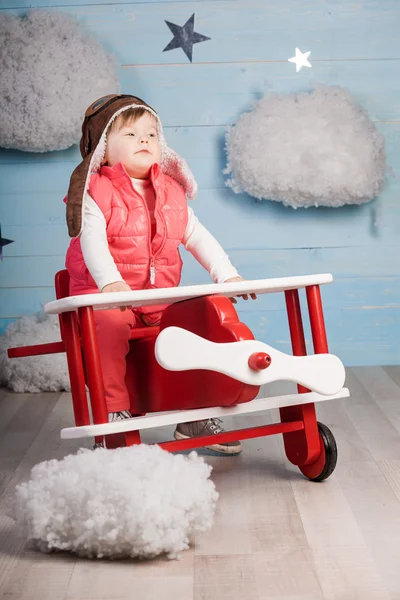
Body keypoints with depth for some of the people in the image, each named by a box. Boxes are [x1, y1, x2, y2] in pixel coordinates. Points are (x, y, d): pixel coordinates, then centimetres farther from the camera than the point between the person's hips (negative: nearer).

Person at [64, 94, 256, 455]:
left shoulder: (171, 192, 14)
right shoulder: (96, 192, -4)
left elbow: (197, 236, 14)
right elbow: (91, 239, -19)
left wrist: (226, 274, 0)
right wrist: (110, 281, -37)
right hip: (107, 295, -5)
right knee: (111, 326, -35)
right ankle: (114, 413, -25)